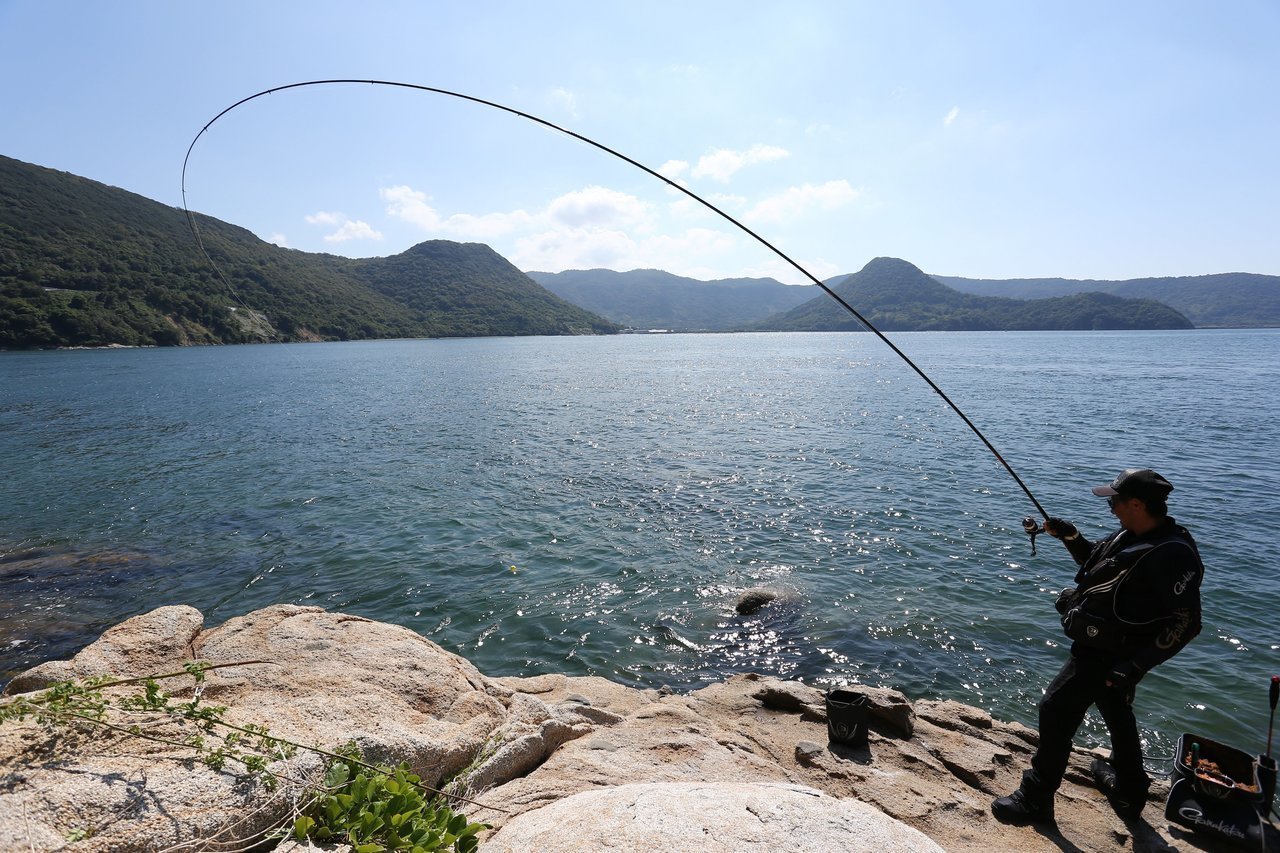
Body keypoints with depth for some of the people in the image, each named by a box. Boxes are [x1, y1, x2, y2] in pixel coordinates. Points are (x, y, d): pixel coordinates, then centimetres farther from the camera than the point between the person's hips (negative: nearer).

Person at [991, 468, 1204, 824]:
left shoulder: (1172, 555, -26)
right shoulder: (1130, 535, 2)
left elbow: (1186, 623, -25)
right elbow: (1097, 560, 20)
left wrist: (1135, 666, -26)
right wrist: (1069, 535, 2)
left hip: (1109, 655, -10)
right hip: (1101, 648, 10)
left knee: (1056, 709, -7)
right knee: (1116, 712, 25)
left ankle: (1035, 801, 6)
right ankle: (1128, 792, 47)